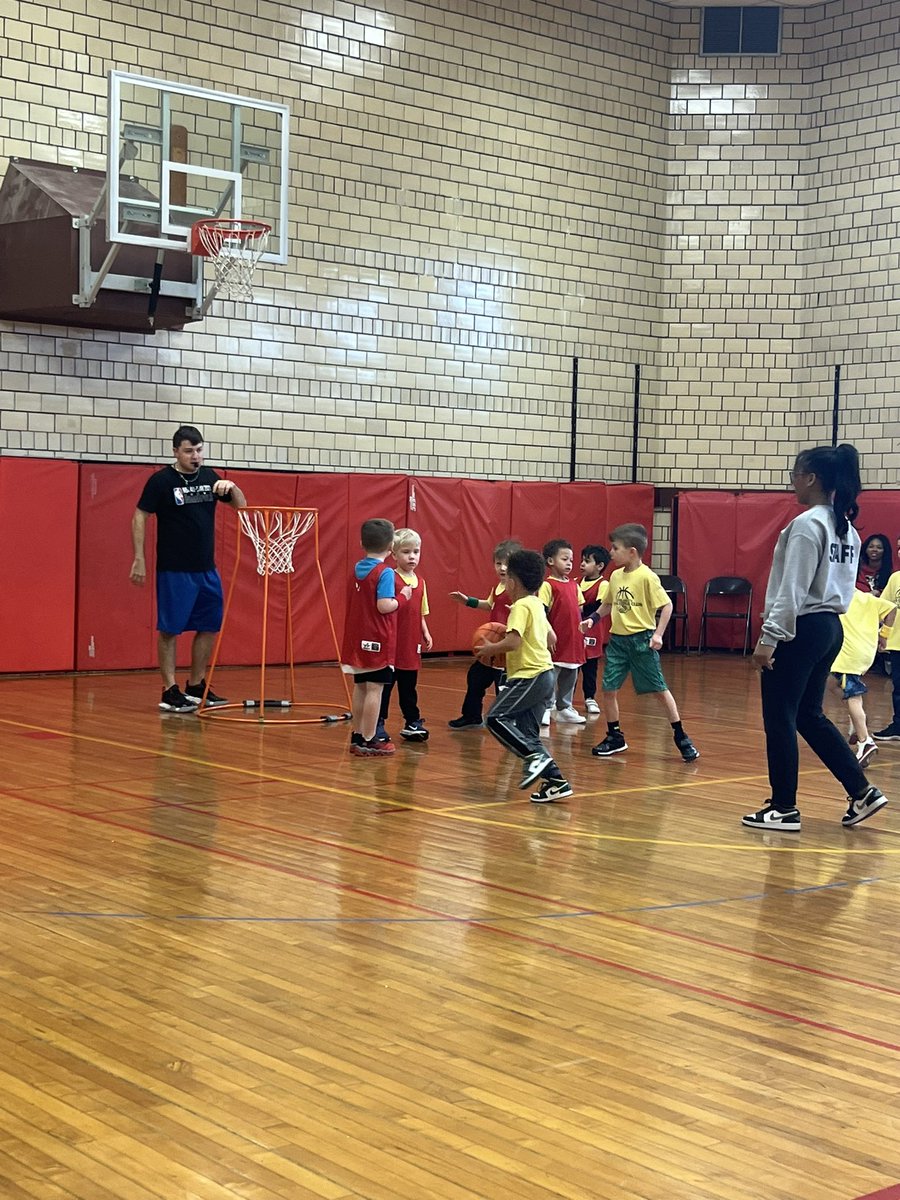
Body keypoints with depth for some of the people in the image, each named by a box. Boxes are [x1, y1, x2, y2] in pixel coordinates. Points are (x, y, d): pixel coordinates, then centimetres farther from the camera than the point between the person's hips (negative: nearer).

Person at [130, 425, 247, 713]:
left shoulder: (209, 477, 8)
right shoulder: (161, 480, -7)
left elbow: (241, 505, 15)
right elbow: (139, 517, -5)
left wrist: (231, 487, -6)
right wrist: (139, 559, -11)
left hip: (207, 569, 6)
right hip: (173, 570, -6)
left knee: (209, 627, 9)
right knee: (169, 629, -3)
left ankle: (196, 687, 20)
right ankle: (170, 692, 2)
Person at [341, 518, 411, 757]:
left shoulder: (356, 569, 9)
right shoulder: (385, 573, -14)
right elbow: (384, 606, -23)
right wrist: (403, 597, -7)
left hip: (358, 639, 8)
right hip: (378, 641, -8)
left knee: (360, 687, 14)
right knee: (375, 688, -4)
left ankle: (357, 737, 21)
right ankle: (368, 741, -4)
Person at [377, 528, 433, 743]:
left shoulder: (420, 582, 11)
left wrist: (426, 634, 9)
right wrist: (402, 596, -27)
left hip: (411, 646, 6)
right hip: (392, 644, -6)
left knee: (408, 687, 16)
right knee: (385, 685, 1)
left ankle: (412, 722, 25)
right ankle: (378, 726, 9)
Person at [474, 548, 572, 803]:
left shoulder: (521, 606, -11)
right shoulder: (537, 605, 17)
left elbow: (513, 641, -23)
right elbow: (550, 637, 29)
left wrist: (490, 648, -7)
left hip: (530, 675, -10)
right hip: (545, 674, 10)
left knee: (496, 718, -12)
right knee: (526, 731, 9)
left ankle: (535, 755, -19)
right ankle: (555, 780, 4)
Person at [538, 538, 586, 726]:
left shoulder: (574, 585, 13)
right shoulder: (548, 585, -9)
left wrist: (581, 631, 15)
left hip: (573, 641, 7)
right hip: (556, 642, -7)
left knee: (570, 678, 14)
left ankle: (565, 709, 24)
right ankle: (544, 710, 1)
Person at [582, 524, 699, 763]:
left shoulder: (647, 576, -13)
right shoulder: (615, 576, 7)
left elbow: (666, 605, -12)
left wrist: (658, 634, -18)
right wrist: (593, 619, 8)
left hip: (641, 639, -6)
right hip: (618, 639, 6)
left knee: (659, 689, 1)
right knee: (609, 689, 3)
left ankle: (680, 737, 12)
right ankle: (614, 737, 18)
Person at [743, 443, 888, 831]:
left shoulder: (806, 525, -15)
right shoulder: (847, 528, 12)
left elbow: (792, 589, -19)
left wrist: (769, 637, -18)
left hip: (801, 630, -9)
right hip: (831, 627, 9)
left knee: (780, 719, 1)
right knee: (809, 716, 18)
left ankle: (784, 809, 7)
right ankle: (862, 792, 16)